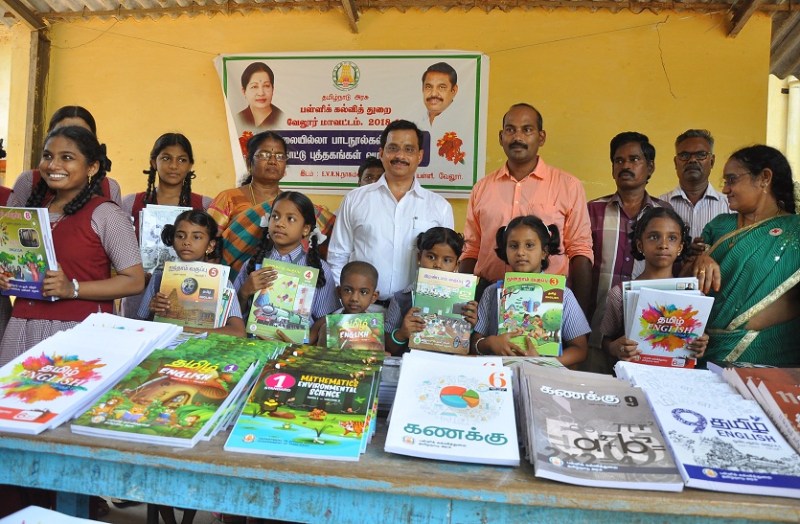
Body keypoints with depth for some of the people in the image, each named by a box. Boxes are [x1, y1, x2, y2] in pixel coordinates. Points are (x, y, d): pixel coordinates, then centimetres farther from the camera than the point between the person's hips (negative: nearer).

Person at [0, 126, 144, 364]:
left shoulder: (105, 214, -9)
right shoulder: (34, 207, 12)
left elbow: (135, 281, -13)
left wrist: (72, 289, -20)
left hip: (78, 331, -6)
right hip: (21, 328, 6)